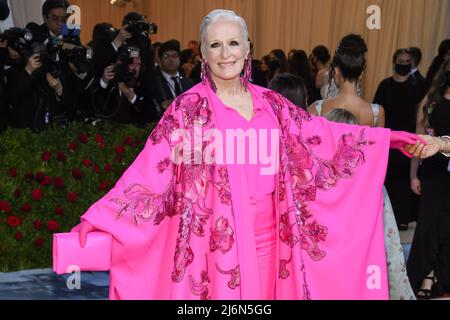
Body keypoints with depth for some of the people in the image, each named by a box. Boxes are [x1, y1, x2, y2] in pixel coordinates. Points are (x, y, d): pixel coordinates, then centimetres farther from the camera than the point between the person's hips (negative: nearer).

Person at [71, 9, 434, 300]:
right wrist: (98, 217, -21)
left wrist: (396, 138, 6)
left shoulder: (271, 103, 7)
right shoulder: (189, 108, -5)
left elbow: (324, 135, 8)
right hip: (216, 241, -3)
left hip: (269, 239, 4)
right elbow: (149, 168, -11)